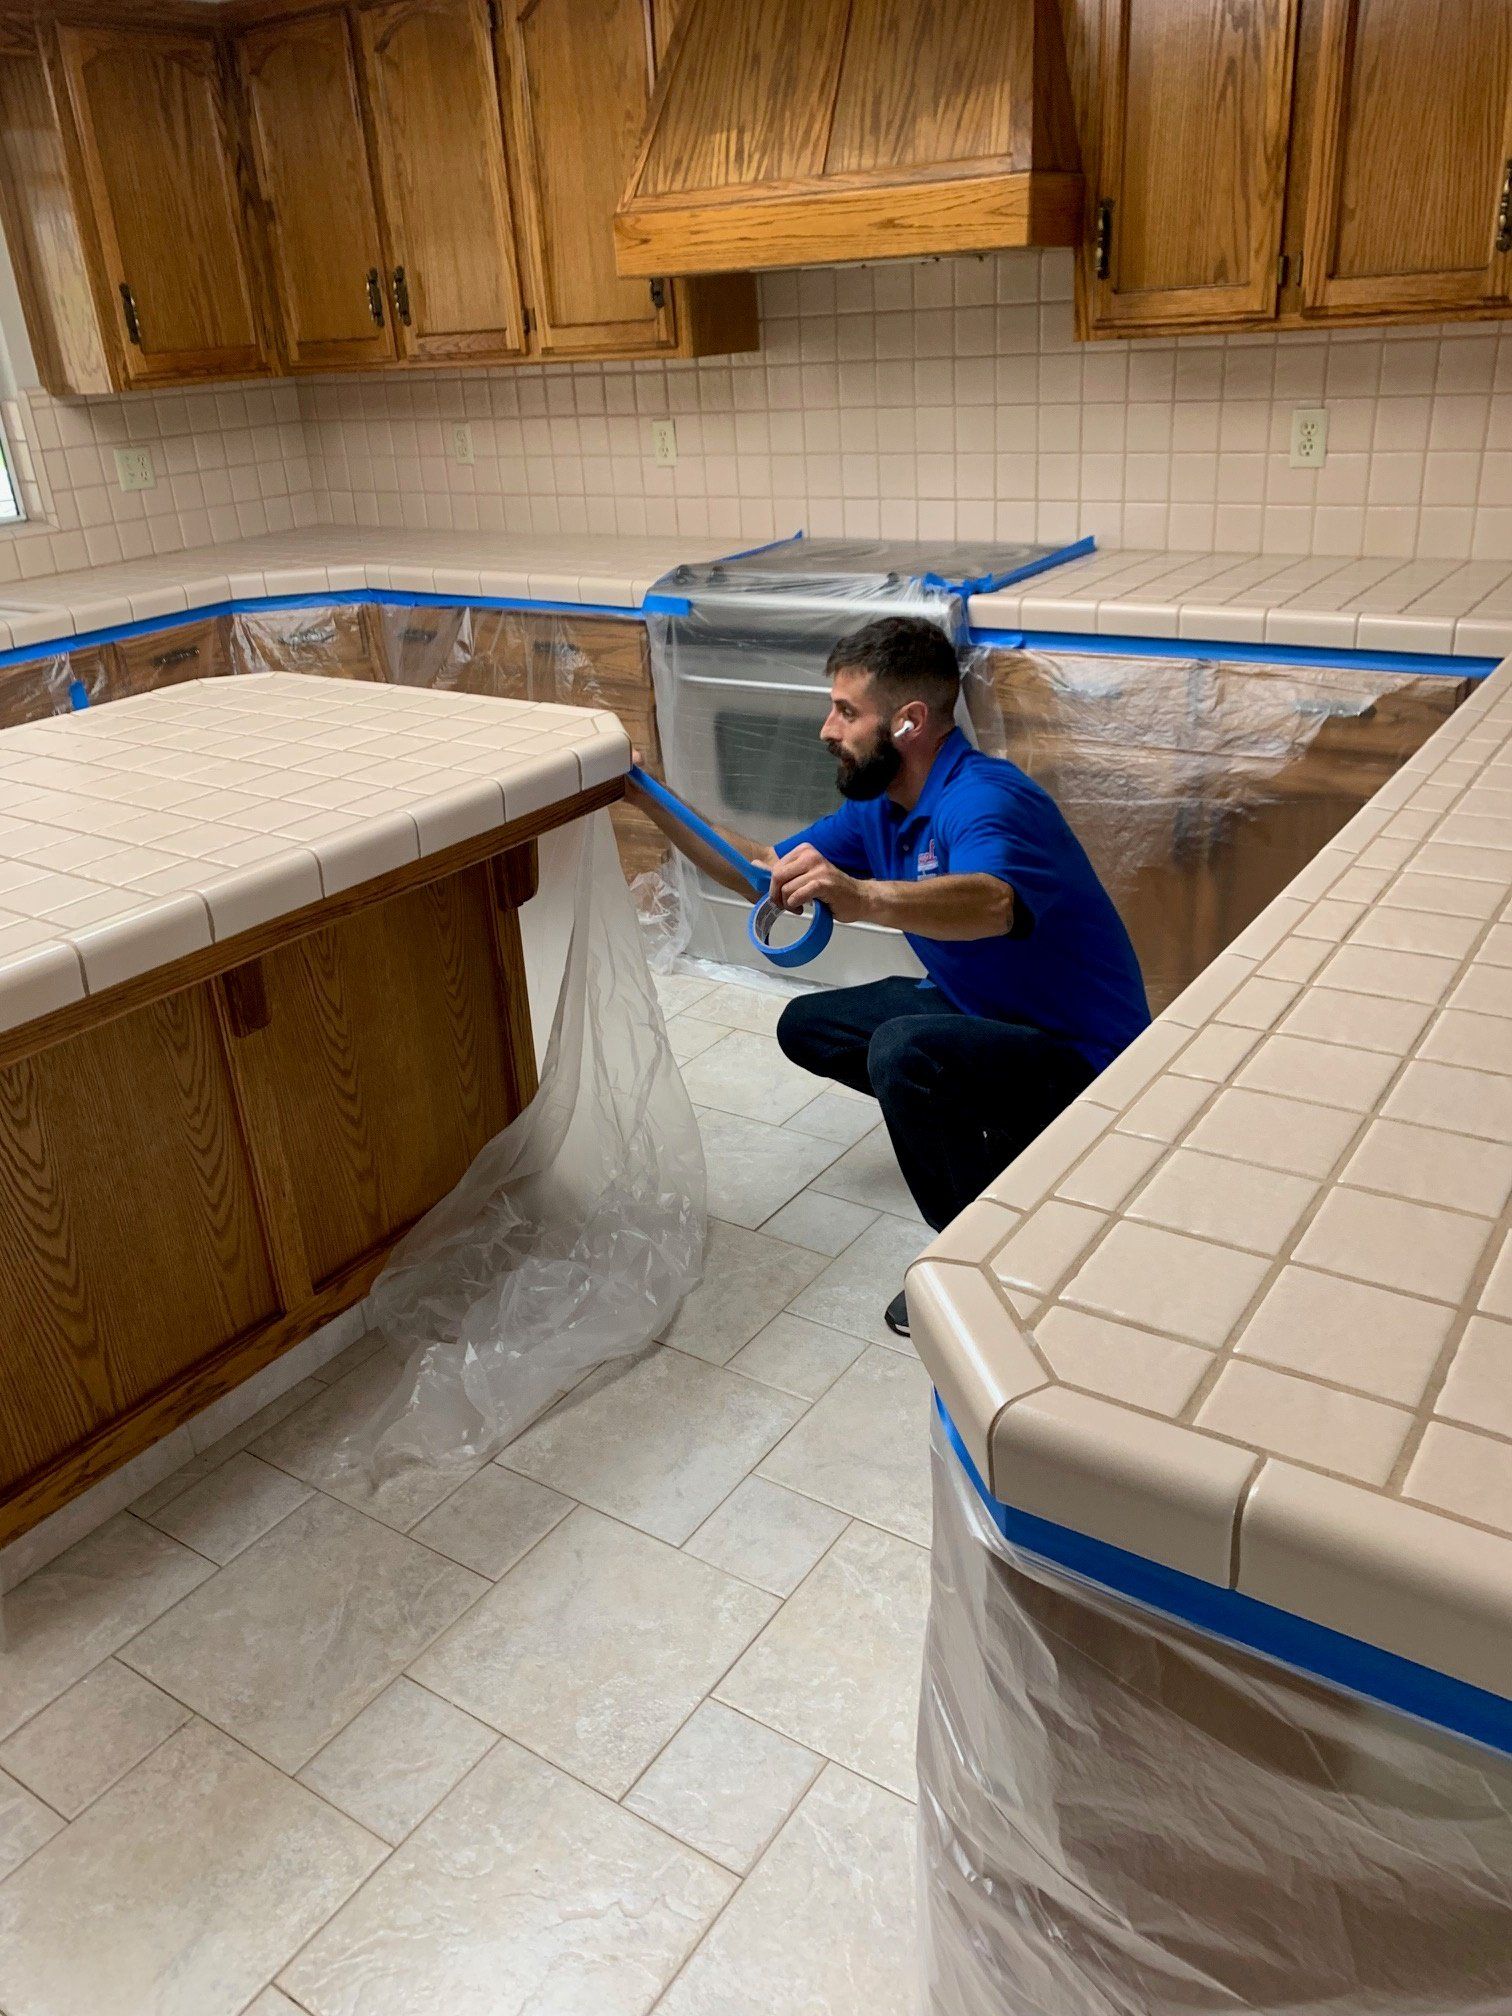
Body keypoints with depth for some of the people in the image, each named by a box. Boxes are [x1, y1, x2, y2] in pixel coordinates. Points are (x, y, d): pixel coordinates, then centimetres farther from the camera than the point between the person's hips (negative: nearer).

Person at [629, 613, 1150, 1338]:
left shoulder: (982, 800, -27)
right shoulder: (880, 808, 3)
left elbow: (992, 904, -50)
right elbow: (764, 871, 10)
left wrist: (861, 897, -65)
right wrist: (651, 799, 4)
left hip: (1082, 1055, -10)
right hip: (981, 1011, 10)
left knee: (904, 1050, -35)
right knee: (806, 1025, 12)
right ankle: (993, 1136, 15)